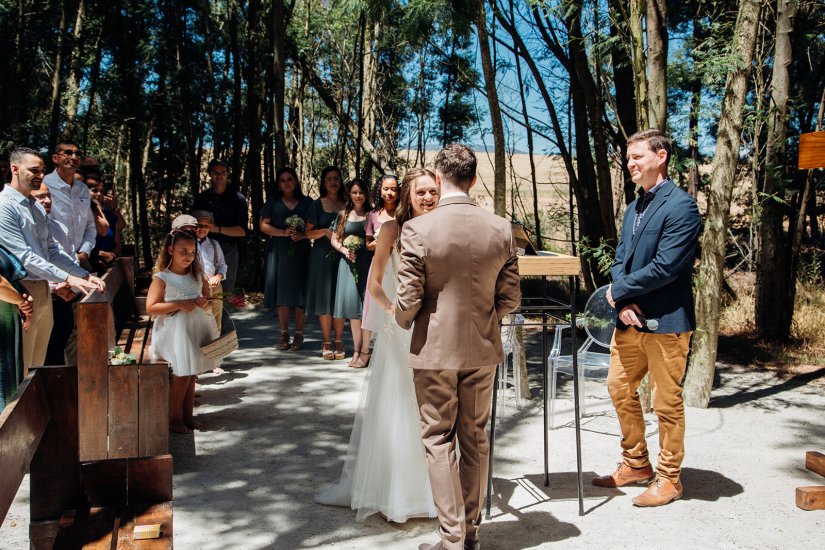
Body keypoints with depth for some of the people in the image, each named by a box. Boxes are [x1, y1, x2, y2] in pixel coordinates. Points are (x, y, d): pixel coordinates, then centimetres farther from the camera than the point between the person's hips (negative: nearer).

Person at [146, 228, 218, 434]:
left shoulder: (197, 276, 9)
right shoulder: (162, 278, -8)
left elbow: (208, 299, 19)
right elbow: (151, 307, -15)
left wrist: (205, 303, -5)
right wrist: (179, 304, -21)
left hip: (196, 330, 6)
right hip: (174, 332, -6)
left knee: (191, 375, 12)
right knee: (181, 376, -6)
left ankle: (188, 415, 22)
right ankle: (174, 418, 9)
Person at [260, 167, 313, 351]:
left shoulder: (307, 202, 10)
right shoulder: (272, 202, 11)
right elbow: (264, 225, 3)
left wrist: (302, 235, -13)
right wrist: (283, 232, -11)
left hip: (301, 252, -1)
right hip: (279, 252, 1)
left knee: (300, 294, -3)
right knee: (281, 294, 1)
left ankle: (299, 335, 4)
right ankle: (284, 334, 10)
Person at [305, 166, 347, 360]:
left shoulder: (347, 205, 10)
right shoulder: (317, 205, 5)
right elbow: (308, 233, 2)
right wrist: (325, 231, -15)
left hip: (342, 256, 1)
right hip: (322, 256, -1)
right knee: (324, 298, -1)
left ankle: (338, 342, 7)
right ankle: (327, 343, 7)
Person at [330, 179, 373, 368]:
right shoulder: (343, 215, 12)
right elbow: (334, 240, 12)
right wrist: (345, 250, -4)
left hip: (367, 263, -3)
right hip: (349, 262, 3)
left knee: (366, 304, -6)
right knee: (352, 303, 3)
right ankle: (357, 349, 11)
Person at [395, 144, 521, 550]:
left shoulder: (418, 229, -16)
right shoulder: (501, 230, -5)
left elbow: (407, 301, -14)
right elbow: (510, 299, -1)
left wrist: (403, 320, 9)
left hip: (435, 350, -3)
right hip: (482, 349, 4)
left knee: (439, 443, 9)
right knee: (475, 441, 16)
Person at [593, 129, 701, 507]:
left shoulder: (680, 206, -12)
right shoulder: (633, 208, 15)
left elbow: (665, 267, -20)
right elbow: (620, 259, 12)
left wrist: (619, 291, -10)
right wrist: (622, 302, -6)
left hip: (666, 321, -8)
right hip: (629, 320, 9)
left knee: (667, 402, 4)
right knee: (619, 388, 15)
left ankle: (668, 478, 21)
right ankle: (636, 464, 33)